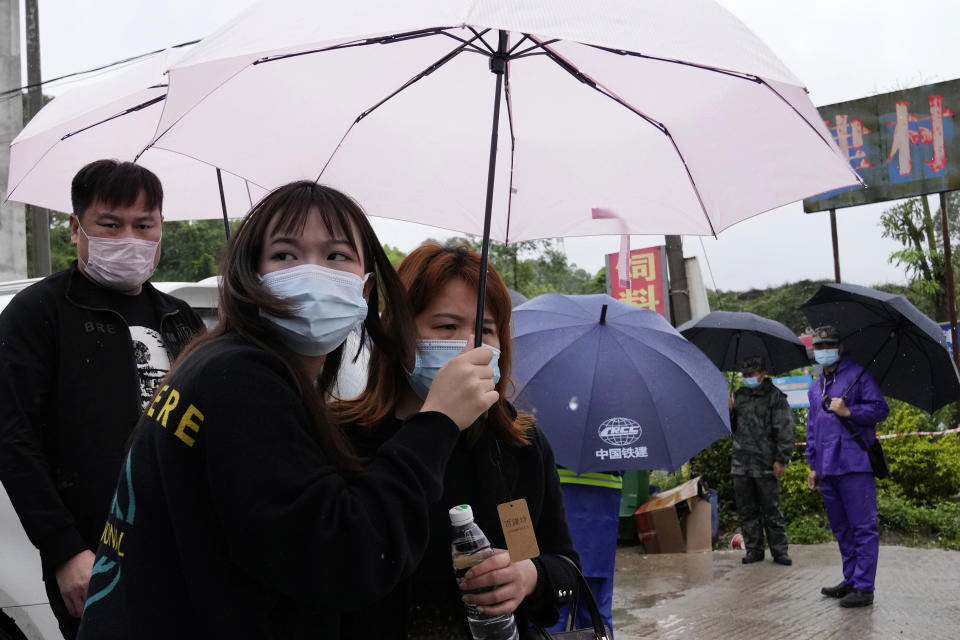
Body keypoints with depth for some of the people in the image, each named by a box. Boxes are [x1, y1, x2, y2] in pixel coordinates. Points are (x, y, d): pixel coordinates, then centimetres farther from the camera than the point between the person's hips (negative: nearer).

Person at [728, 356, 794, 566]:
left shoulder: (776, 398, -2)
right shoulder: (739, 396, 13)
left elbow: (786, 431, -6)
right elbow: (731, 428, 18)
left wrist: (781, 460, -11)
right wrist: (728, 411, -1)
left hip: (766, 466, -5)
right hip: (741, 464, 5)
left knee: (772, 511, 2)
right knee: (746, 511, 9)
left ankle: (779, 551, 11)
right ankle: (753, 549, 18)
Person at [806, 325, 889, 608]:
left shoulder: (857, 375, 1)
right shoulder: (815, 388, 21)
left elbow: (880, 408, -7)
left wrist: (848, 411, -19)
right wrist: (813, 465, 20)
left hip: (855, 465, -7)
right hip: (827, 470, 7)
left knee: (863, 527, -5)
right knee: (841, 529, 13)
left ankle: (864, 587, -3)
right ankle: (850, 580, 23)